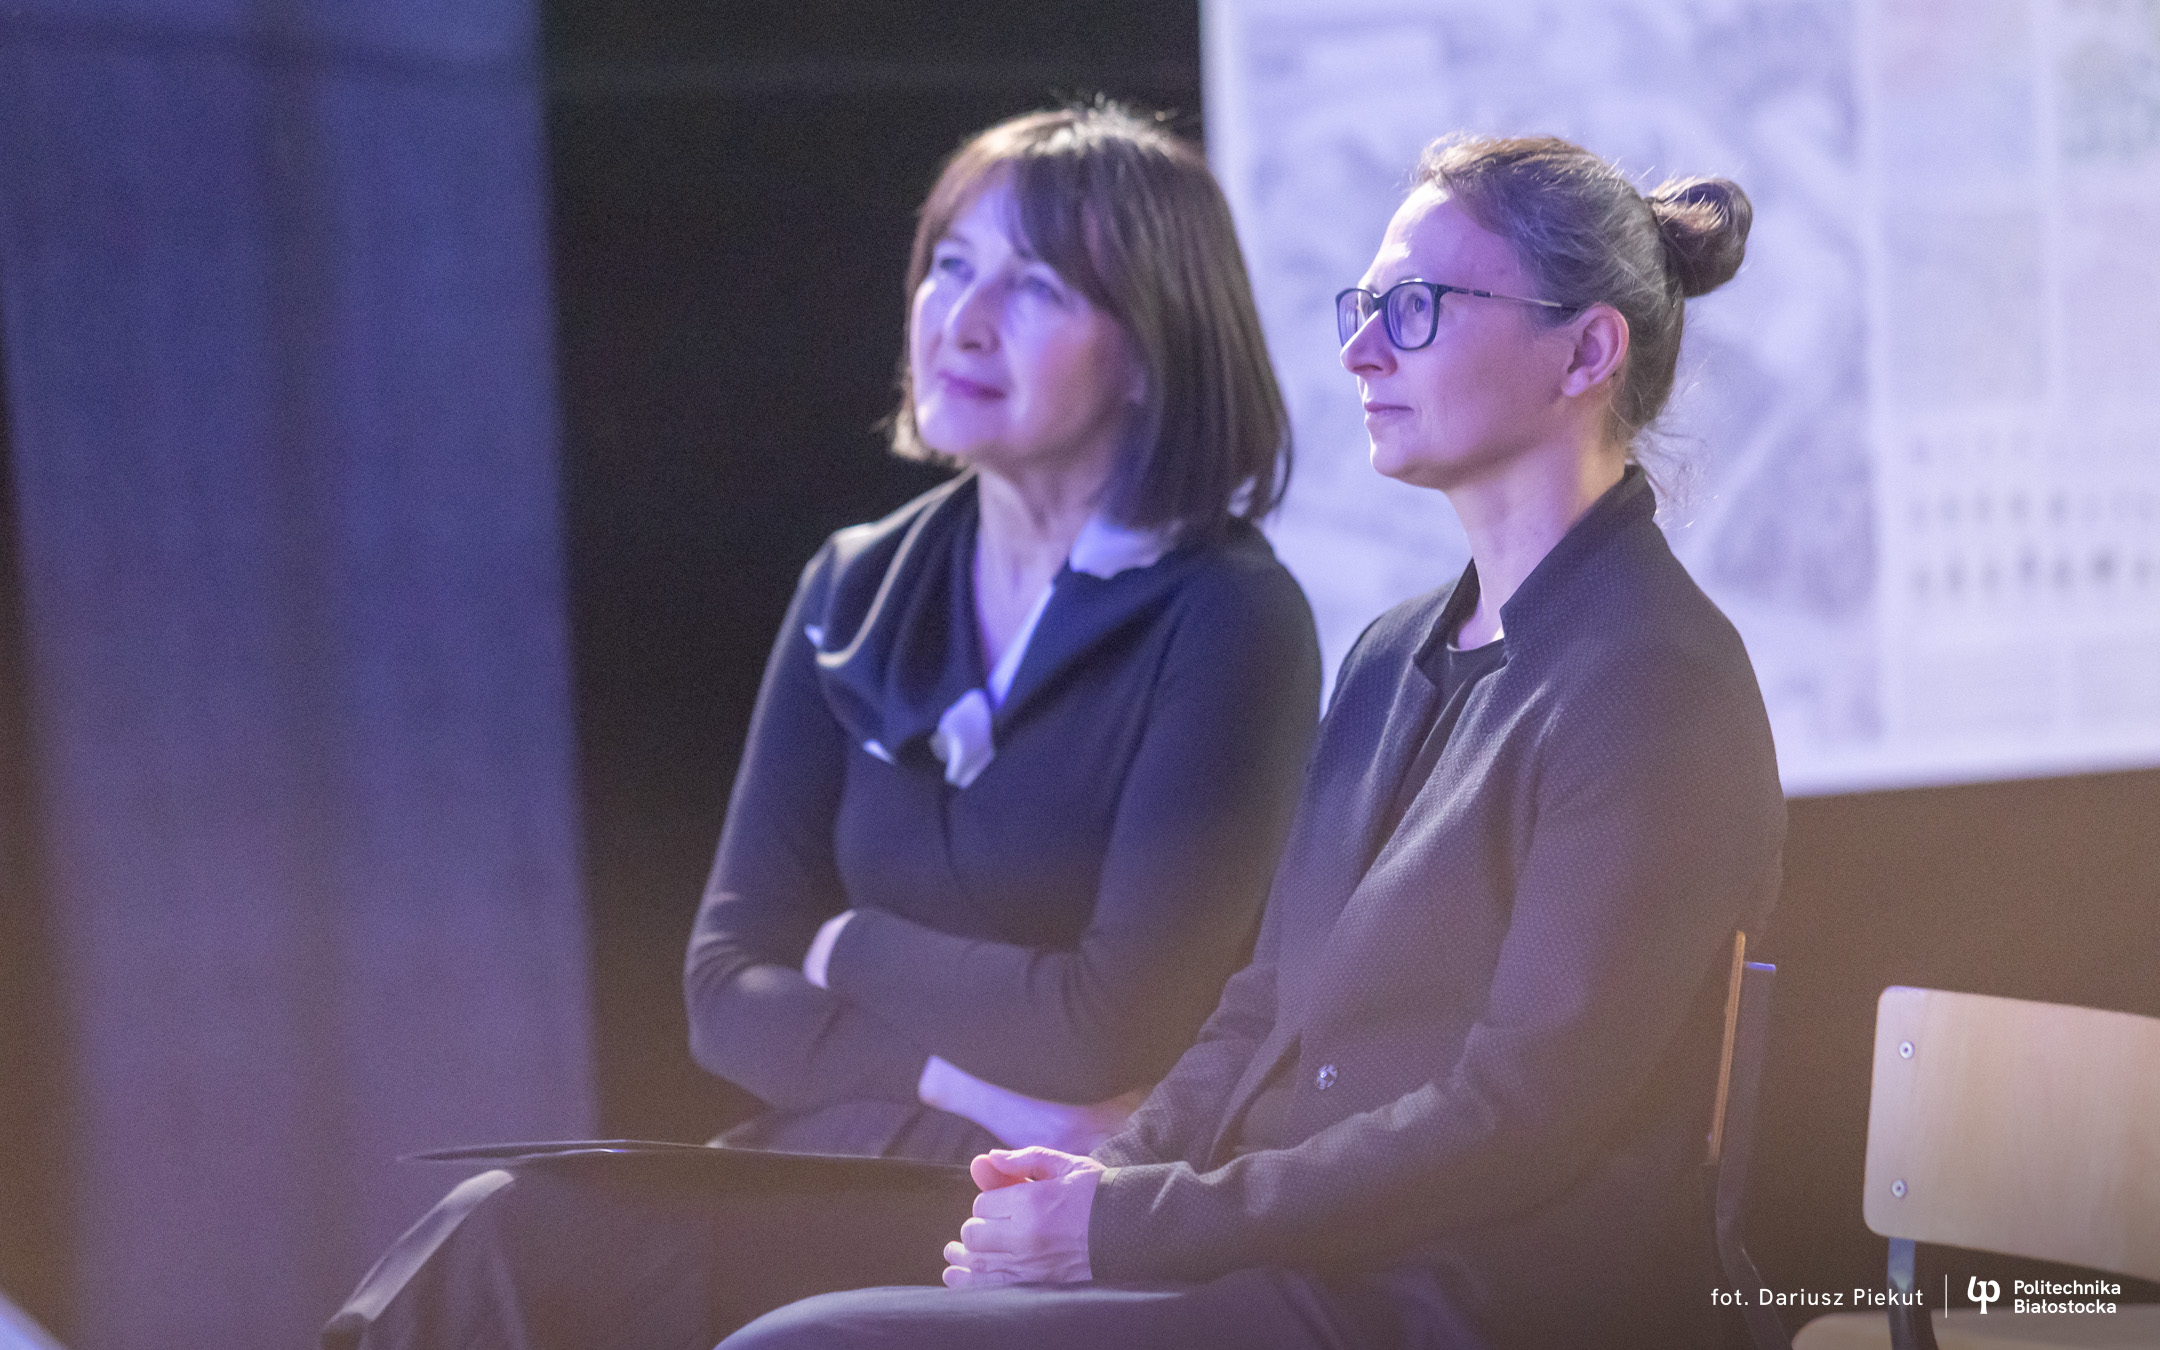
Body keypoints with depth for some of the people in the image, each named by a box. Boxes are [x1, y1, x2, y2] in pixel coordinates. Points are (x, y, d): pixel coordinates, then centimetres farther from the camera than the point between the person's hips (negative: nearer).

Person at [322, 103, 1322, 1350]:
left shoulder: (1226, 624, -6)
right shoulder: (858, 594, 13)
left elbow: (1115, 1029, -12)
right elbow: (730, 988, 6)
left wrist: (852, 952, 2)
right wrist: (965, 1082, -11)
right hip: (840, 1156, 6)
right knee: (487, 1243, -24)